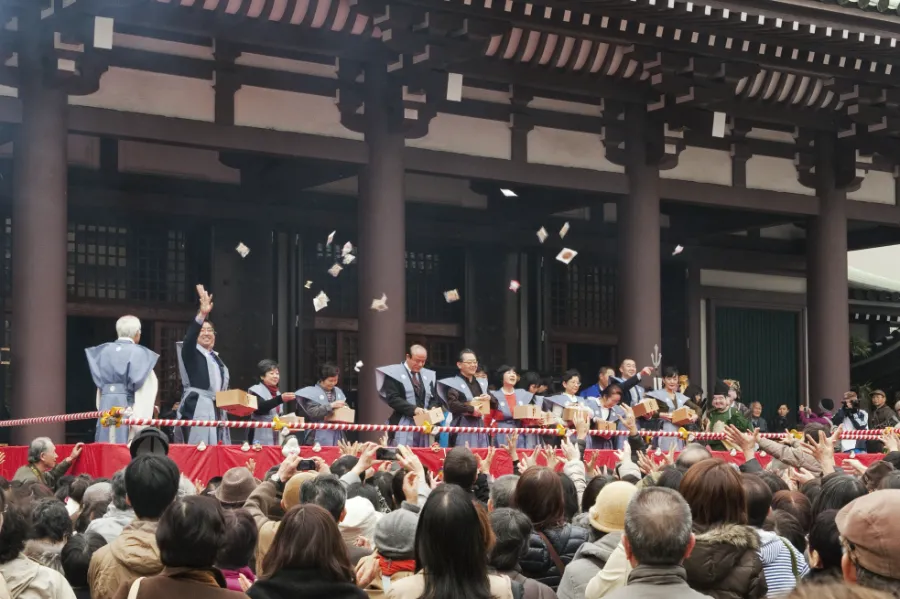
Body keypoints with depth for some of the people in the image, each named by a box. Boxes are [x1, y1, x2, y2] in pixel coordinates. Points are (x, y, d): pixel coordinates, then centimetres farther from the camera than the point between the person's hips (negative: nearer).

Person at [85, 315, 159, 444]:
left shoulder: (104, 350, 10)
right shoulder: (137, 352, -6)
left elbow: (98, 380, 10)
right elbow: (137, 381, -12)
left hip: (106, 404, 5)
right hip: (127, 404, -5)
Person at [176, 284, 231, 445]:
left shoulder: (216, 358, 22)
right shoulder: (190, 353, 1)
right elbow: (189, 338, -21)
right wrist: (202, 314, -35)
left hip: (217, 412, 7)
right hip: (197, 412, -7)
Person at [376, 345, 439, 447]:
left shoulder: (428, 375, 16)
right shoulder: (395, 373, -2)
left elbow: (434, 399, 18)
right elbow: (392, 399, -11)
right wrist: (413, 409, -22)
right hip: (403, 426, -5)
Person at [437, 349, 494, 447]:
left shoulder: (481, 383, 16)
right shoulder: (454, 383, -4)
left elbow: (496, 405, 17)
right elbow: (452, 404, -19)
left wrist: (490, 398, -4)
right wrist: (472, 409, -20)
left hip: (480, 427, 6)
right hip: (462, 428, -6)